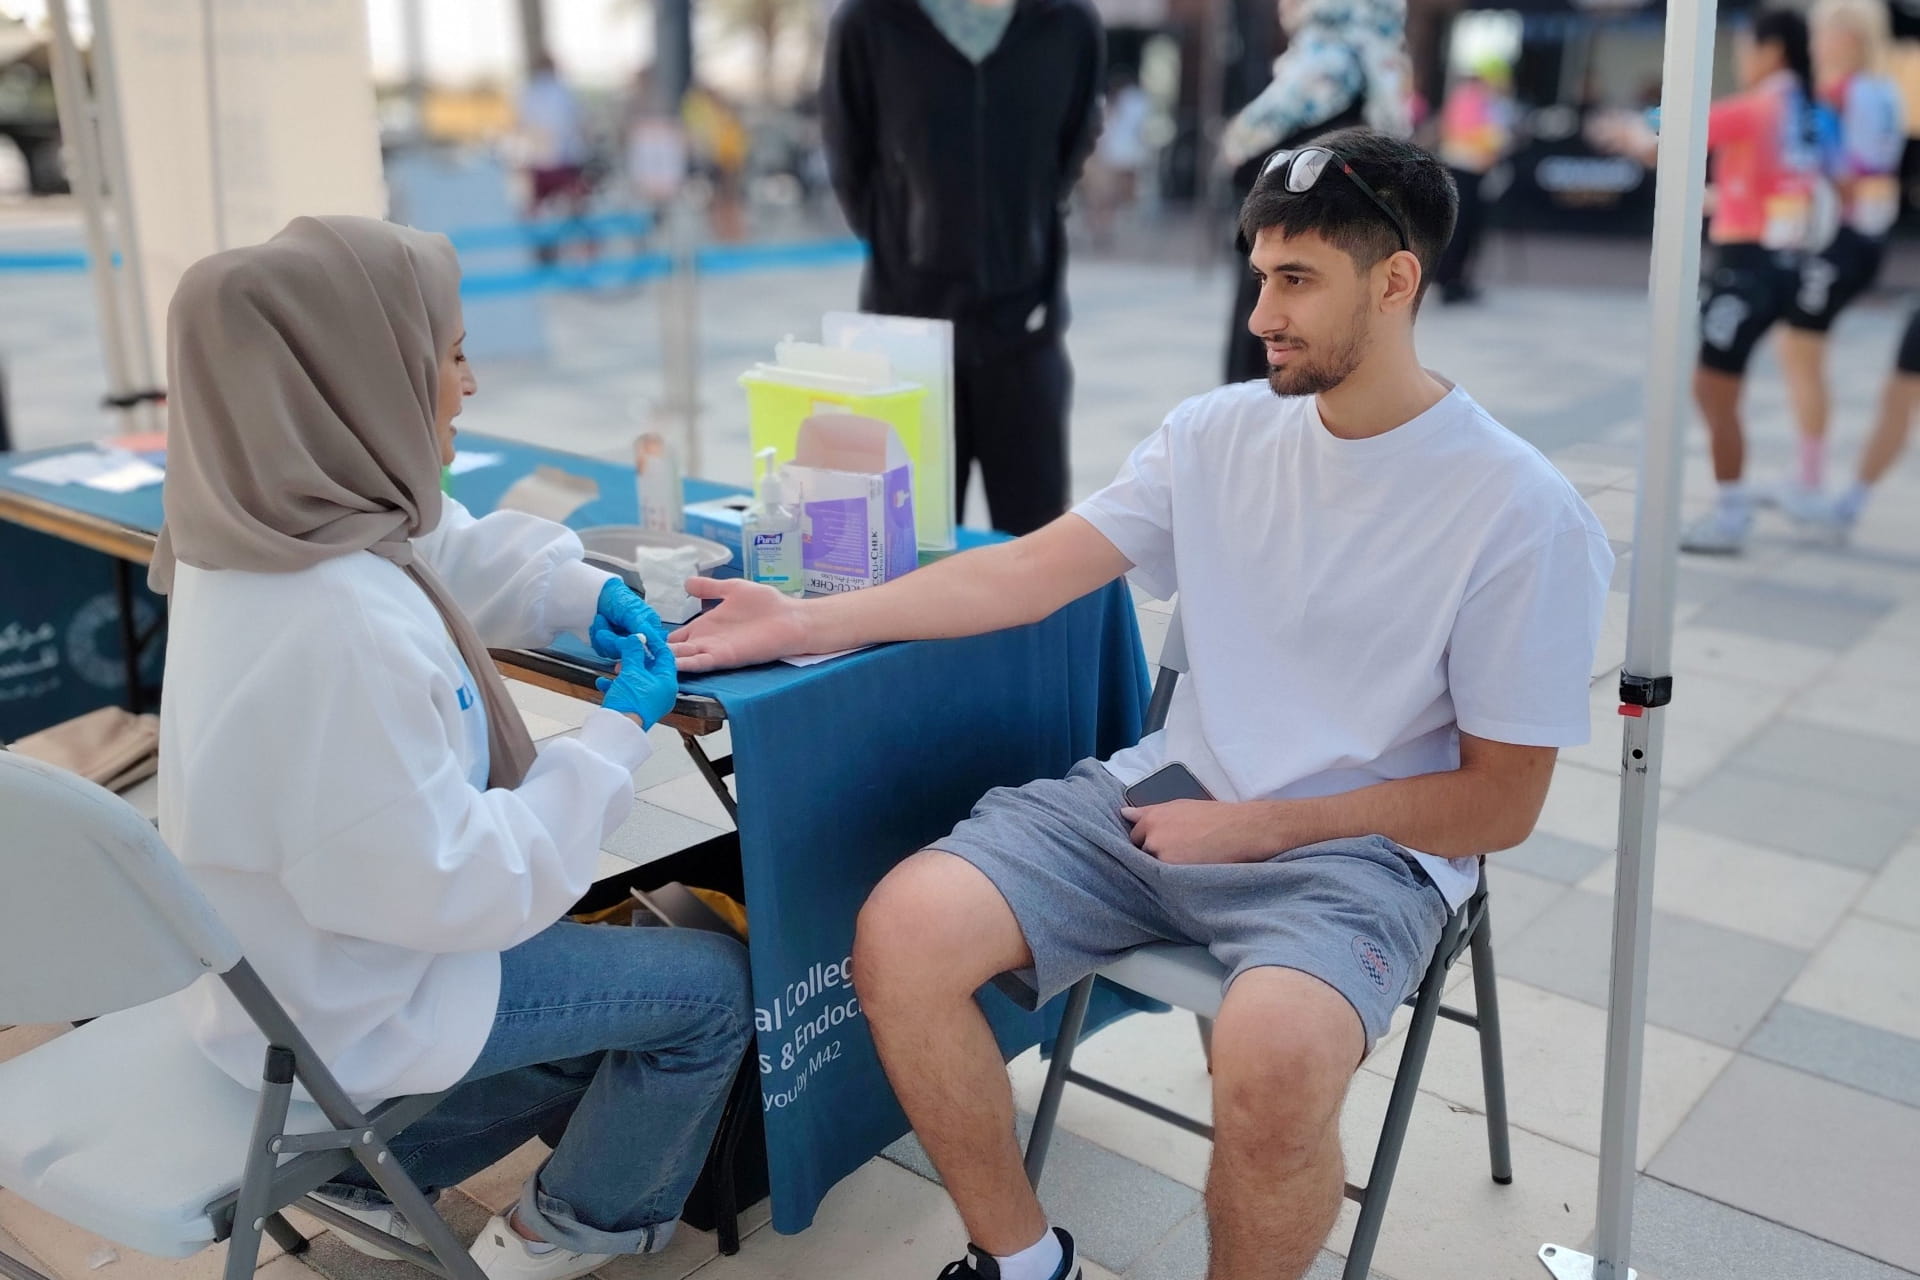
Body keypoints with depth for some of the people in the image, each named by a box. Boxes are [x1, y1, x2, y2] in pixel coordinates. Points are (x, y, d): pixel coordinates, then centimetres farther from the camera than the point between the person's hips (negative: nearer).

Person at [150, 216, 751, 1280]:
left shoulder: (277, 529, -8)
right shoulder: (337, 631, -37)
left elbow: (460, 552, 12)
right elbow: (458, 886, -30)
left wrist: (586, 592, -5)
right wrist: (619, 731, -21)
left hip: (305, 947, 9)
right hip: (352, 1012, -9)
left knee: (616, 969, 26)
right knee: (711, 986, 4)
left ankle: (371, 1173, 29)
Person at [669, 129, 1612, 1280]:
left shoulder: (1523, 514, -9)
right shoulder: (1222, 432, 5)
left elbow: (1498, 805, -6)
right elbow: (1024, 572, 1)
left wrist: (1254, 827, -11)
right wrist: (807, 622, -9)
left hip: (1359, 851, -4)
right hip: (1163, 797, 5)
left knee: (1274, 1057, -37)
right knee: (902, 932, -16)